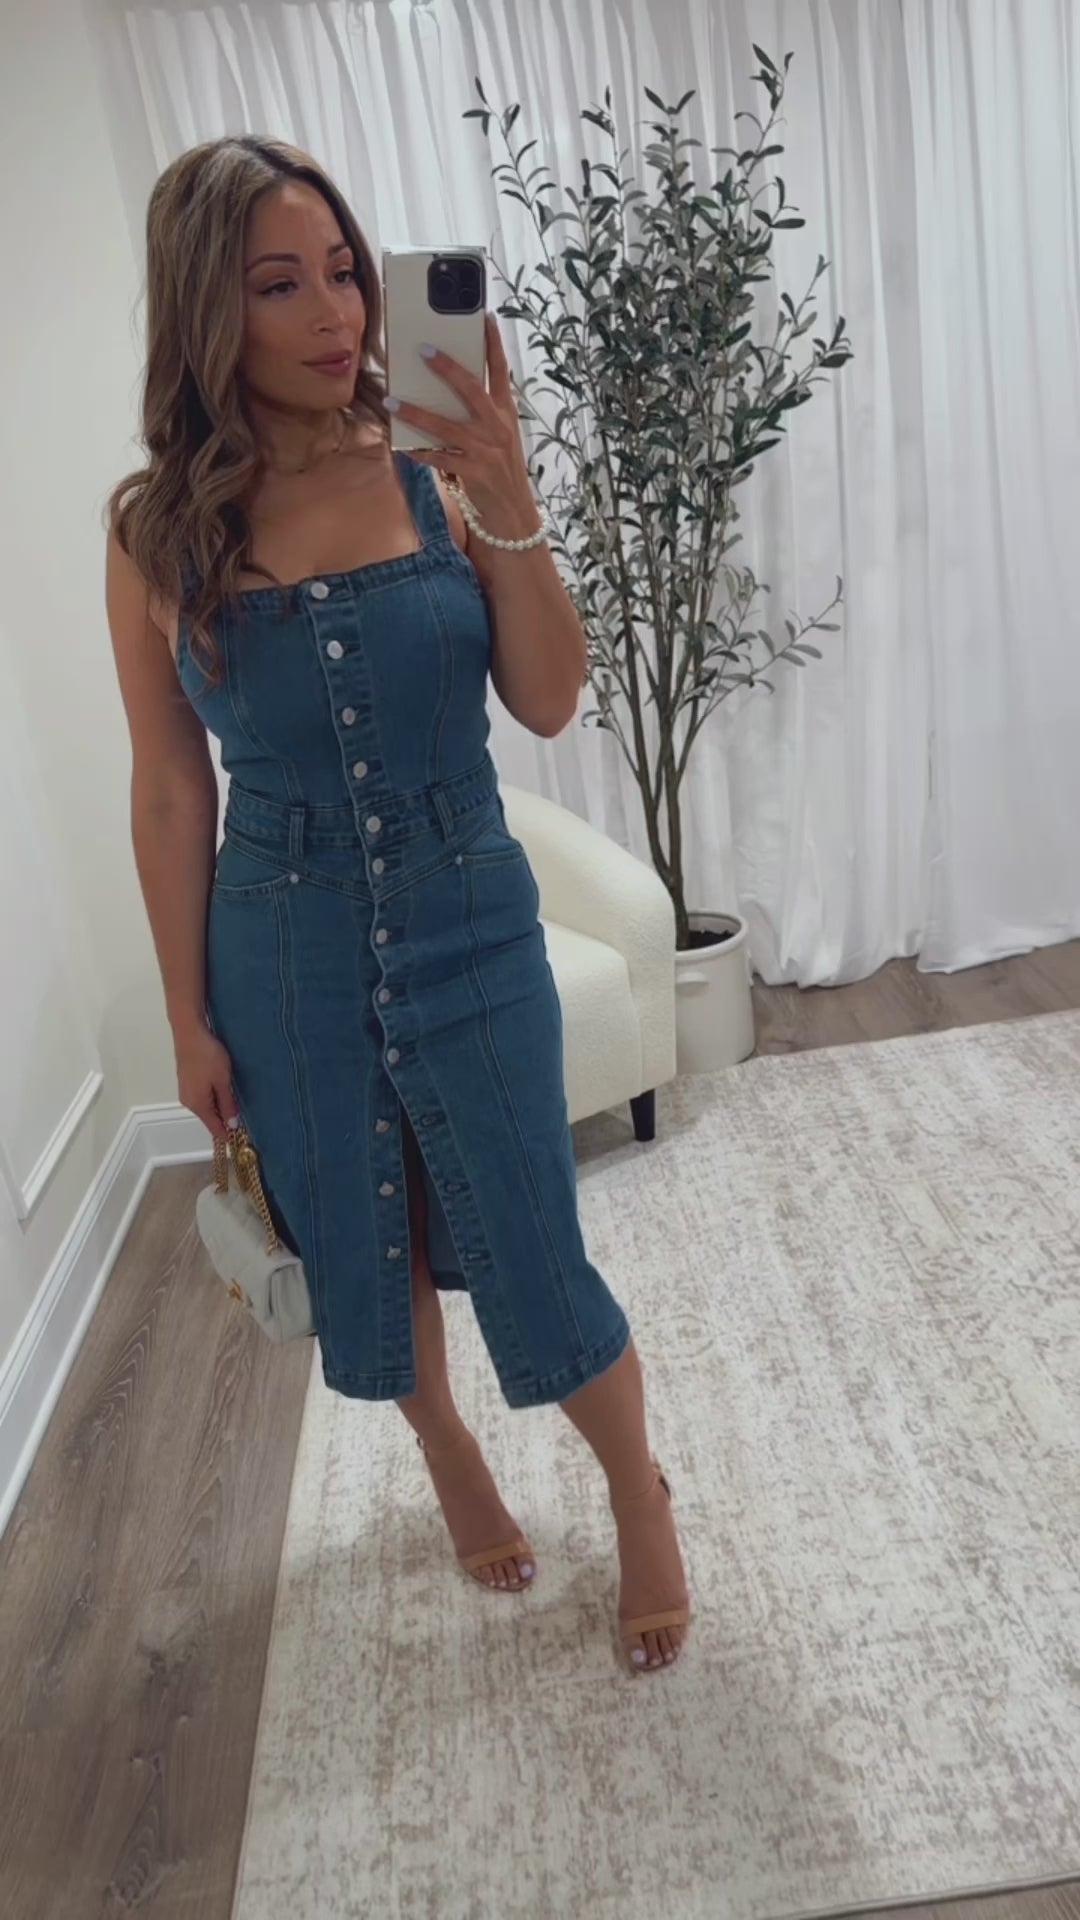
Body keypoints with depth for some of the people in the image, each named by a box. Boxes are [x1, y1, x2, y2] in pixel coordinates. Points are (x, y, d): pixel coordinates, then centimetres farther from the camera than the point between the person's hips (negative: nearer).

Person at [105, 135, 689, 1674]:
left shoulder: (435, 469, -6)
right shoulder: (160, 530, -6)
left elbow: (549, 704, -8)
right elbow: (170, 791, -2)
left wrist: (510, 509, -23)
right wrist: (191, 1017, 1)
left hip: (469, 924, -1)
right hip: (284, 952, 1)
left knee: (532, 1255, 8)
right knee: (361, 1248, 18)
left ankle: (640, 1499, 38)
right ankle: (452, 1460, 49)